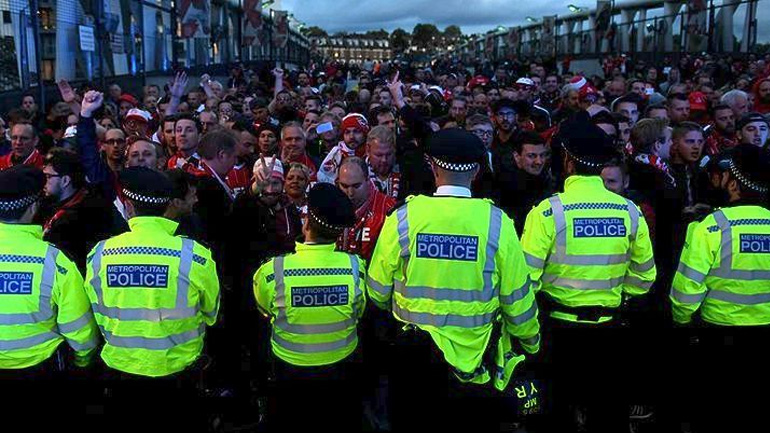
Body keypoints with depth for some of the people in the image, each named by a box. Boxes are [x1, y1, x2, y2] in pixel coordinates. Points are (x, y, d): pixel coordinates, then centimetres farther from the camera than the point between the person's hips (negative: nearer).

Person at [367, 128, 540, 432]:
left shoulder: (402, 218, -12)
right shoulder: (497, 222, -14)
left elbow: (378, 292, -2)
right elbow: (517, 297, -6)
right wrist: (530, 341, 13)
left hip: (414, 351, 1)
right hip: (475, 358, 0)